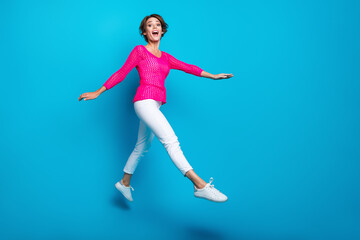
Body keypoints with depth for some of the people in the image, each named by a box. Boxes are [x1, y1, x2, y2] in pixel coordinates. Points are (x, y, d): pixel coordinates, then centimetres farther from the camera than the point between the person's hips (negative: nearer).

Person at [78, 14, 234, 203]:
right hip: (145, 101, -8)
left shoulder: (166, 57, 19)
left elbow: (187, 67, 20)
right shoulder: (139, 50, 3)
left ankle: (124, 183, 32)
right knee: (171, 140, -19)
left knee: (142, 147, 16)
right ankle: (200, 185, -25)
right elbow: (121, 73, 3)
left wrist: (213, 76, 21)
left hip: (154, 106, 8)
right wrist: (98, 93, 3)